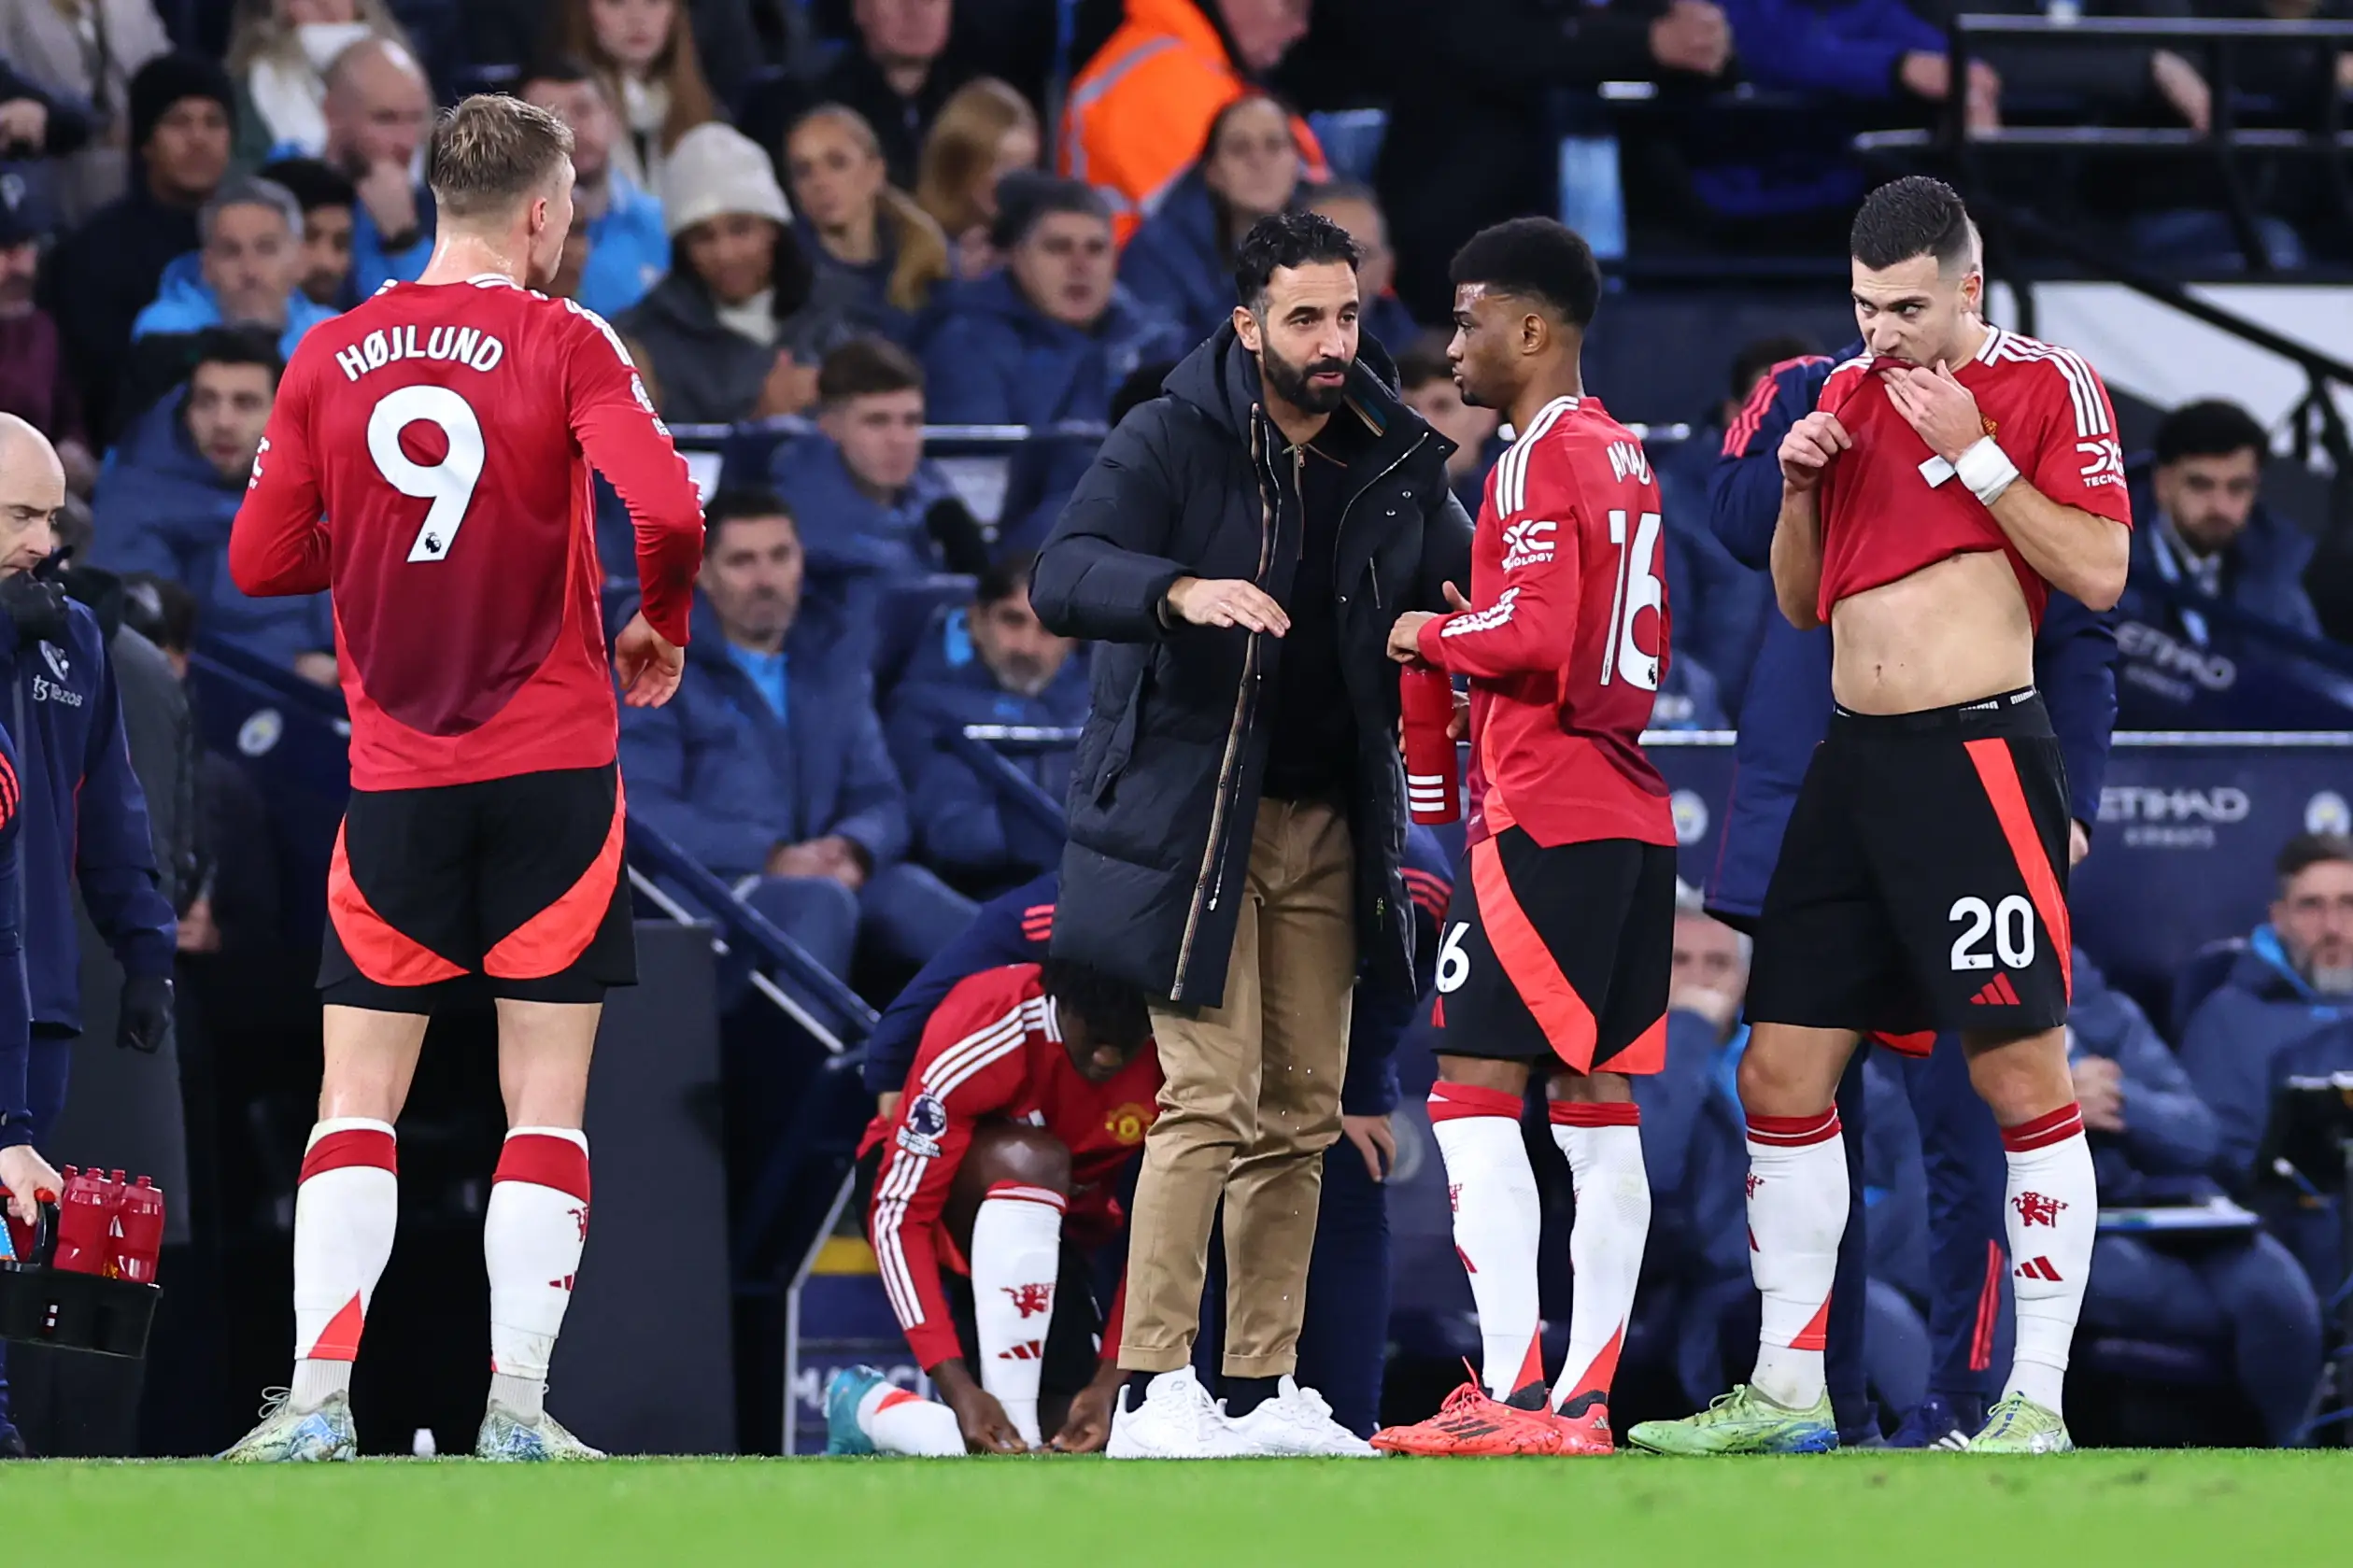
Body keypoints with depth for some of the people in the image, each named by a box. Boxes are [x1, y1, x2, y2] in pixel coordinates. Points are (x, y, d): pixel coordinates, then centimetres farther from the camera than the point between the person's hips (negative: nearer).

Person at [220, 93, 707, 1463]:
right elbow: (668, 510, -18)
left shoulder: (328, 358, 3)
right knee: (547, 1105, 3)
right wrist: (660, 628, 1)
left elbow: (261, 562, 5)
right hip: (554, 764, -2)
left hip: (395, 774, 2)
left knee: (358, 1105, 6)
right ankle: (517, 1412, -3)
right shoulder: (566, 344, -5)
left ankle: (319, 1403, -5)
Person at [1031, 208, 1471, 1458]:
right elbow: (1063, 578, -20)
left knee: (1301, 1114, 6)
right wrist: (1180, 593, -40)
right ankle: (1152, 1393, -11)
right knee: (1209, 1097, -13)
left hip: (1327, 822, 6)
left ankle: (1261, 1392, 12)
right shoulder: (1173, 443, -9)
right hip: (1188, 816, -6)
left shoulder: (1394, 462, 7)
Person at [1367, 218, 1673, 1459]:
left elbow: (1534, 633, -21)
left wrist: (1433, 637, -4)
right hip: (1630, 817, 9)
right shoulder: (1621, 455, 18)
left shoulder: (1537, 459, -11)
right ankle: (1585, 1400, 5)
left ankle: (1513, 1394, -15)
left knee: (1474, 1090, -9)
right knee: (1596, 1104, 7)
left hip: (1546, 817, -9)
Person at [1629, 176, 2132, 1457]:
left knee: (2022, 1074, -8)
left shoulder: (2046, 387, -3)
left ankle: (2037, 1401, -5)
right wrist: (1800, 488, 2)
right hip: (1856, 762, 7)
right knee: (1781, 1071, 5)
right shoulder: (1848, 393, 15)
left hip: (1979, 760, -7)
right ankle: (1786, 1392, 13)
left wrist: (1973, 453, -14)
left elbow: (2099, 572, -12)